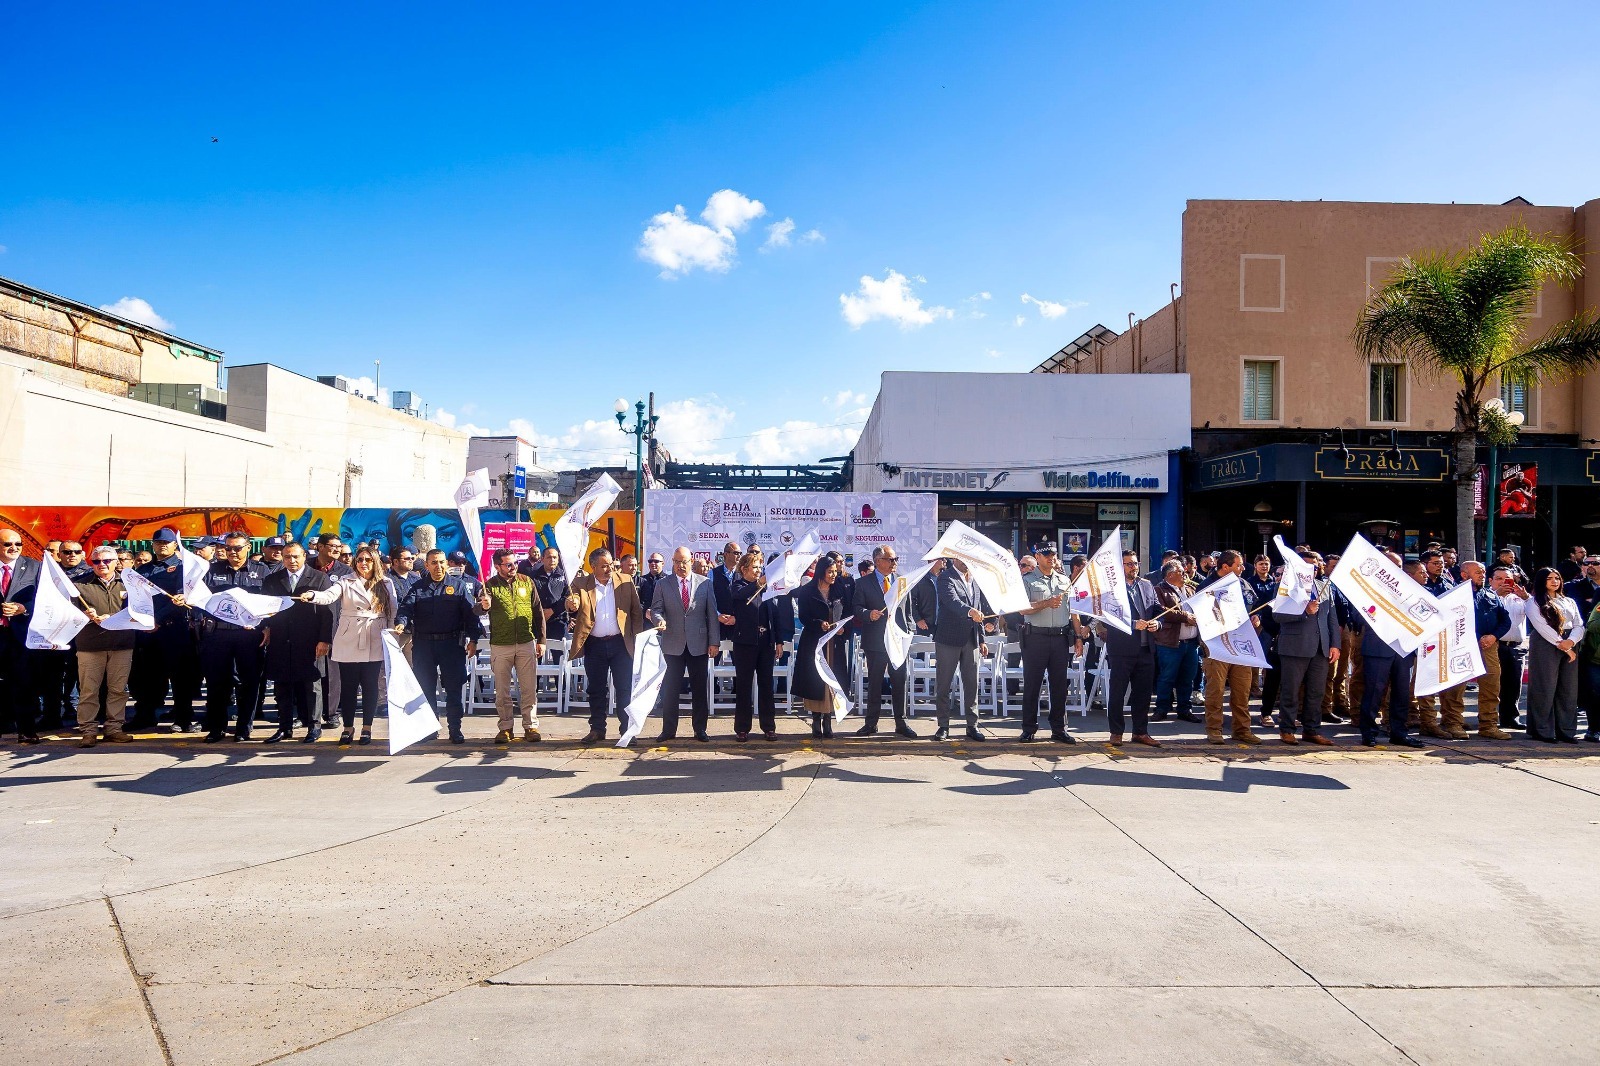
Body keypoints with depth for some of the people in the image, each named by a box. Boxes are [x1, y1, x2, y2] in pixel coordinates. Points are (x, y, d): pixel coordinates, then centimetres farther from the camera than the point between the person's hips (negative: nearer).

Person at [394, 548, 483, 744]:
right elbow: (406, 607, -5)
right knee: (425, 688, 7)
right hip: (423, 645, 2)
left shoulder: (459, 585, 7)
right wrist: (401, 623, -27)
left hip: (452, 644, -2)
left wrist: (473, 639, -7)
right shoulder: (418, 587, 11)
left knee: (454, 688, 1)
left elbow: (470, 613, 2)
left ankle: (455, 729, 9)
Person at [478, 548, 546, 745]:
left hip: (526, 644, 1)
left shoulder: (526, 581, 5)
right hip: (500, 646, -1)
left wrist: (541, 640, 5)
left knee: (529, 689, 4)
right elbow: (477, 607, -19)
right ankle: (505, 727, 17)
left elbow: (538, 612, 8)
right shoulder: (490, 585, -3)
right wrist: (483, 606, -43)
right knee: (502, 691, 6)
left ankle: (530, 726, 14)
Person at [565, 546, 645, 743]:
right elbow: (572, 602, -14)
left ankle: (627, 729, 10)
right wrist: (571, 605, -38)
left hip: (620, 644, 0)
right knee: (596, 690, 9)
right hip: (594, 645, 0)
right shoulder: (581, 584, 0)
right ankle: (597, 729, 19)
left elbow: (636, 611, 4)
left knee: (624, 688, 2)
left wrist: (638, 637, -3)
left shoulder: (625, 582, 1)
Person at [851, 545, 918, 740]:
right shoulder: (864, 582, 1)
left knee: (899, 683, 5)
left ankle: (901, 724, 14)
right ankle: (871, 724, 14)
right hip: (875, 641, -2)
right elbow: (856, 608, -3)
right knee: (874, 683, 6)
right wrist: (868, 614, -22)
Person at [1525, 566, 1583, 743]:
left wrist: (1570, 642, -10)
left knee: (1568, 689, 4)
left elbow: (1579, 625, 9)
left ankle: (1566, 730, 9)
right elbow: (1542, 628, -8)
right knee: (1545, 688, -5)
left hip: (1570, 646, 5)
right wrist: (1562, 646, -13)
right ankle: (1543, 730, 0)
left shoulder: (1569, 601, 19)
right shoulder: (1534, 603, 2)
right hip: (1545, 646, -5)